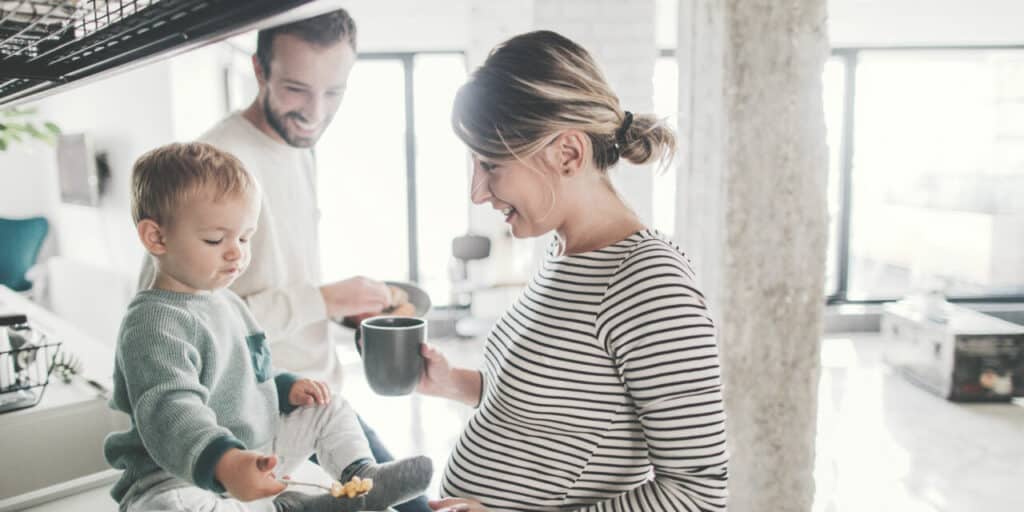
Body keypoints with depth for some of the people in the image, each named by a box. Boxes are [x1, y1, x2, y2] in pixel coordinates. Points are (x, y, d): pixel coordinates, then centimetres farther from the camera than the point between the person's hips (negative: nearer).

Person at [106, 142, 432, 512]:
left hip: (253, 452, 9)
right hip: (183, 476, -9)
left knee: (331, 409, 13)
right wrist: (224, 463, -55)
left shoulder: (224, 300, 10)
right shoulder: (155, 324, -22)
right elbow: (171, 411, -39)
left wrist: (285, 387, 7)